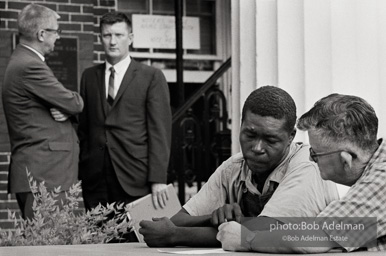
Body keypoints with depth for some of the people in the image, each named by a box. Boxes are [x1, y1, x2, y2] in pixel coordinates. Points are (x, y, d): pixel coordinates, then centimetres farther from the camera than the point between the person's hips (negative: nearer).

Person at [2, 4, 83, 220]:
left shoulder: (24, 62, 18)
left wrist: (66, 111, -5)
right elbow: (74, 104, -13)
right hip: (43, 173, -11)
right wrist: (72, 103, 10)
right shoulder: (30, 66, -15)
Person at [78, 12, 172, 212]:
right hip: (94, 180, 3)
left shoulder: (151, 77, 3)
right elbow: (83, 128, 15)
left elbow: (160, 131, -3)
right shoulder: (89, 76, 14)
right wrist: (79, 173, 8)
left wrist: (158, 179, -11)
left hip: (135, 180, -3)